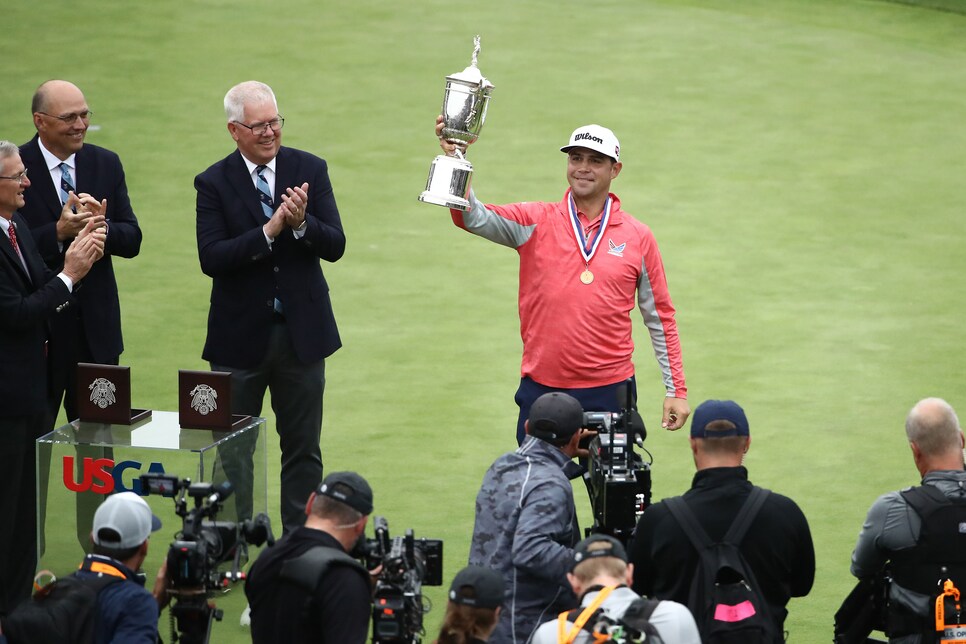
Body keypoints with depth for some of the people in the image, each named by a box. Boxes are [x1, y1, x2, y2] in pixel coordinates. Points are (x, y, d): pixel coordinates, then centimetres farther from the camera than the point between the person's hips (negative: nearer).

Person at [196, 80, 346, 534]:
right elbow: (211, 258, -17)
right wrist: (269, 231, -27)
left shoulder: (310, 170, 0)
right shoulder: (214, 183, -6)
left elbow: (335, 246, -6)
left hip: (302, 332, 2)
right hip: (240, 337, -2)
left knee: (303, 448, 9)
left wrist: (302, 223, -25)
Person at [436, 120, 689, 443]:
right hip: (540, 389, 0)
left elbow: (660, 318, 8)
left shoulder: (638, 237, 4)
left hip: (609, 392, 0)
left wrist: (676, 390, 5)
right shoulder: (536, 222, 2)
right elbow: (473, 217, -12)